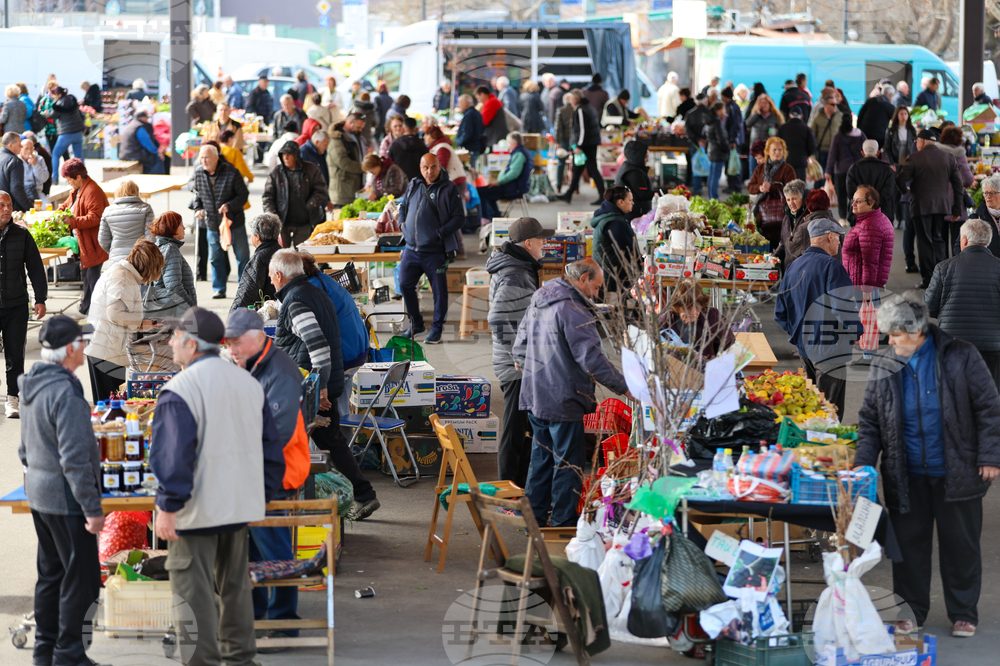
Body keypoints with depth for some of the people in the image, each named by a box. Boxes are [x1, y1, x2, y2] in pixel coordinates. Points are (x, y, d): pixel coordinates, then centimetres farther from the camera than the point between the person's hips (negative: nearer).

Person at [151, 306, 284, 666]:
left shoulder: (180, 390, -15)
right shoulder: (249, 382, 9)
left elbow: (173, 455, -20)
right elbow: (271, 447, 13)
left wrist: (167, 507, -15)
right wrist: (262, 496, 18)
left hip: (196, 512, -7)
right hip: (240, 504, 7)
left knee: (194, 589, 1)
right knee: (235, 584, 18)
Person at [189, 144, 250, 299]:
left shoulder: (231, 172, -15)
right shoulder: (198, 172, -2)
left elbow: (243, 194, -9)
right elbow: (197, 193, 13)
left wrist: (229, 206, -23)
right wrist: (197, 208, -4)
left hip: (234, 222, -3)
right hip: (212, 222, 3)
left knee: (242, 255, 6)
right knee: (215, 257, 7)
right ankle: (219, 289, 17)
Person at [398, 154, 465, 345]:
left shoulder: (448, 189, -5)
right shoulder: (413, 186, 10)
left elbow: (459, 218, -7)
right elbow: (403, 206, 25)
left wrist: (441, 232, -16)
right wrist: (402, 223, 8)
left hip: (435, 251, -5)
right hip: (412, 248, 5)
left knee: (439, 289, 1)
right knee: (405, 285, 6)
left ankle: (436, 329, 12)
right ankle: (416, 324, 22)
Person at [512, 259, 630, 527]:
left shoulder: (539, 301, 11)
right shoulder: (573, 310, -19)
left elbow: (520, 344, 23)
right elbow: (591, 358, -25)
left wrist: (521, 361, 44)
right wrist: (625, 388, -22)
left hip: (534, 395, 9)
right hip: (562, 400, -9)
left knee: (542, 456, 19)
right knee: (569, 461, 1)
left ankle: (535, 514, 25)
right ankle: (563, 521, 5)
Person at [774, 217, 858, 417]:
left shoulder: (793, 267, 11)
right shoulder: (830, 266, -14)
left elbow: (780, 313, 15)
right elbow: (843, 308, -20)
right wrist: (858, 331, -4)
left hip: (803, 347, 8)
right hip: (829, 348, -8)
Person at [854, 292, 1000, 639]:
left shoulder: (960, 357, -8)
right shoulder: (884, 366, 1)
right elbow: (870, 420, 9)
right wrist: (863, 464, -1)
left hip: (956, 473, -2)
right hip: (907, 476, 2)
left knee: (960, 544, 6)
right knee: (909, 543, 7)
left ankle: (963, 613, 20)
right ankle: (911, 611, 22)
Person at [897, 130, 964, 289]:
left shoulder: (914, 158, -10)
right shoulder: (948, 157, 4)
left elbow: (901, 179, -10)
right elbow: (958, 184, 5)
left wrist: (905, 190, 14)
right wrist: (957, 209, 11)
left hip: (921, 206, -4)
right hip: (942, 205, 4)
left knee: (925, 242, 1)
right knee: (938, 240, 14)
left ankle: (928, 279, 1)